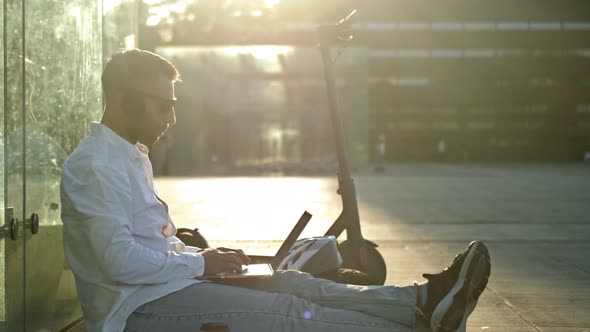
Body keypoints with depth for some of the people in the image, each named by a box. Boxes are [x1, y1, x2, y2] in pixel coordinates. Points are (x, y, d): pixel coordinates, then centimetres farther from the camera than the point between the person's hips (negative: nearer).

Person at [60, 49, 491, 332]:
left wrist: (203, 256, 7)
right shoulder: (96, 166, -14)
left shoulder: (133, 156, 20)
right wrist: (200, 263, -12)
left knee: (291, 283, -7)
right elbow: (120, 261, -24)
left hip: (162, 287, 10)